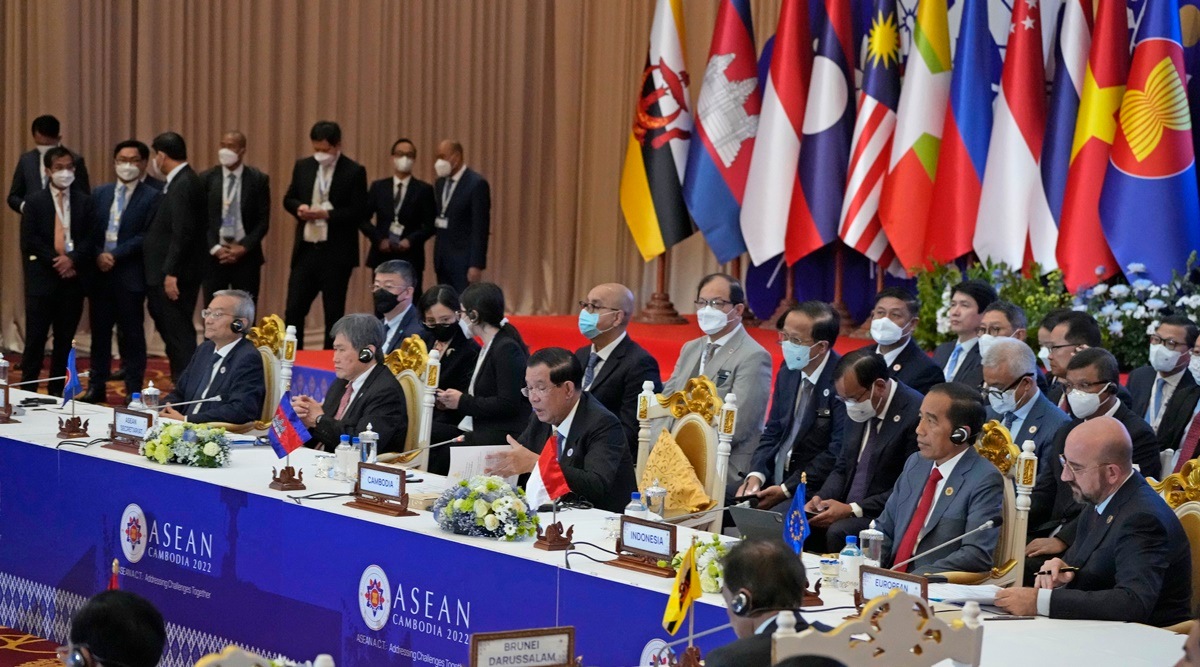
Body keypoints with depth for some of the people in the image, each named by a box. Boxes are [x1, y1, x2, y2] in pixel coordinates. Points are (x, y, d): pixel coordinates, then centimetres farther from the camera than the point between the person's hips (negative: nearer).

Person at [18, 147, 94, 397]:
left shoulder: (84, 202, 9)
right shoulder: (34, 202, 2)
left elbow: (89, 238, 4)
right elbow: (29, 241, -4)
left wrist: (72, 259, -13)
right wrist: (56, 262, -12)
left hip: (73, 277, 2)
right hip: (42, 278, -2)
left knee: (65, 339, 6)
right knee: (36, 337, -4)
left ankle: (57, 390, 12)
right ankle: (28, 390, 1)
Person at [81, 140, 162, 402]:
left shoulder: (152, 198, -2)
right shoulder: (100, 193, 13)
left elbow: (147, 237, -10)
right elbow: (90, 231, 9)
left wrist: (115, 255, -15)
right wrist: (98, 255, -8)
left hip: (130, 275, -4)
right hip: (100, 272, 4)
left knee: (131, 334, 1)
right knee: (99, 331, 9)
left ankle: (133, 390, 7)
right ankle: (96, 387, 16)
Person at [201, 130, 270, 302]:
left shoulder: (258, 180, 0)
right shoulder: (206, 179, 2)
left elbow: (263, 221, -1)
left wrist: (244, 247, -11)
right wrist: (214, 248, -10)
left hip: (246, 257, -1)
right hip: (213, 256, 1)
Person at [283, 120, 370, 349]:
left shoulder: (354, 172, -6)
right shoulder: (303, 166, 8)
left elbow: (359, 212, -10)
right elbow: (288, 198, 16)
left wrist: (326, 214, -20)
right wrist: (299, 207, -7)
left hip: (336, 253, -4)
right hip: (306, 250, 4)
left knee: (333, 313, 5)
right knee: (293, 310, 3)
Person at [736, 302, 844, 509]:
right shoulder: (788, 370, 9)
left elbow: (839, 451, -17)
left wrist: (786, 490, -18)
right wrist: (756, 475, -4)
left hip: (813, 493, -7)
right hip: (772, 484, 7)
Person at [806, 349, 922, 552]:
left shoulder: (916, 414, -15)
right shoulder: (859, 411, 9)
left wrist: (853, 510, -18)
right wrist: (821, 498, -2)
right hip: (843, 513, 7)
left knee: (839, 533, -32)